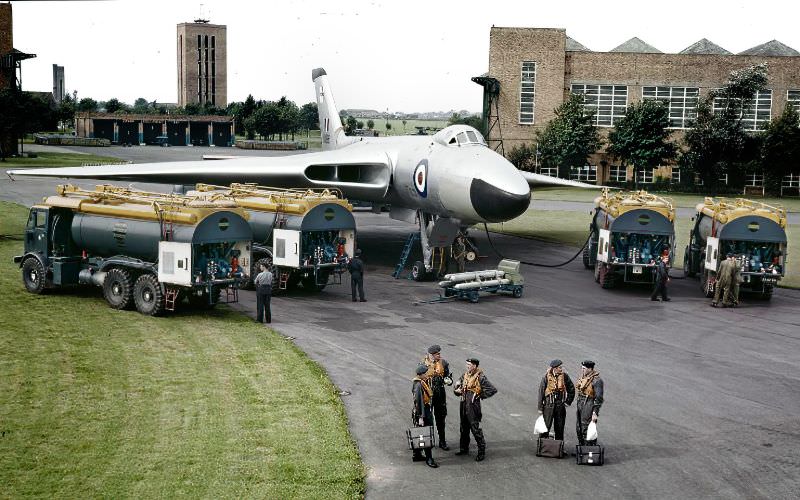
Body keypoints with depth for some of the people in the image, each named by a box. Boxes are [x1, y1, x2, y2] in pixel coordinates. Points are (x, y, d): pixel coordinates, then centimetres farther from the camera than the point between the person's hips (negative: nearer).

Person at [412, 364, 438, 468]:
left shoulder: (424, 382, 8)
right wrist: (421, 417, -25)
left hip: (426, 409, 10)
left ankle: (417, 455, 29)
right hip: (423, 411, -10)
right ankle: (429, 459, 0)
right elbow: (418, 402, -24)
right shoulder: (419, 385, -22)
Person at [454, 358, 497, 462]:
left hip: (473, 406, -7)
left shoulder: (480, 378, -13)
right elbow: (457, 386, 22)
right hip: (463, 405, 7)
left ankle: (481, 452, 4)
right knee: (464, 428, 17)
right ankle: (464, 448, 31)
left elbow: (493, 390, -16)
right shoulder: (465, 375, 8)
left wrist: (480, 396, -10)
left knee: (475, 429, -5)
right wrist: (457, 390, -1)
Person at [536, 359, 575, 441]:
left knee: (559, 428, 10)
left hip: (560, 406, 3)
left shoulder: (564, 376, -2)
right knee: (546, 426, -2)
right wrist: (540, 408, -5)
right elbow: (541, 392, -4)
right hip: (548, 405, -3)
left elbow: (572, 389, 12)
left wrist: (568, 401, 6)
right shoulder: (547, 377, -9)